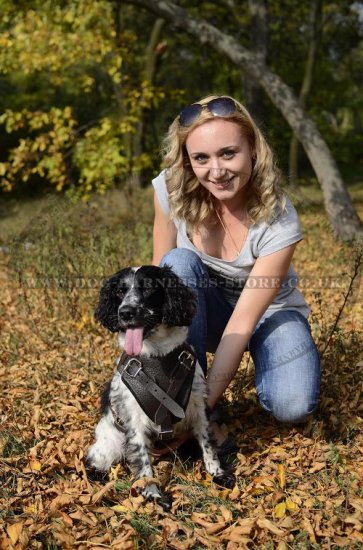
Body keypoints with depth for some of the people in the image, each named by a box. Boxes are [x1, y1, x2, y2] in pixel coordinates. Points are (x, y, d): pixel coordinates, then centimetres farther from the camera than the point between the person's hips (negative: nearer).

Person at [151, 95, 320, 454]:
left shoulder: (279, 222, -29)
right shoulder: (170, 190, -21)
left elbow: (242, 323, -29)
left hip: (269, 313, -2)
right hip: (204, 314, 2)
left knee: (292, 406, -29)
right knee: (179, 262, -31)